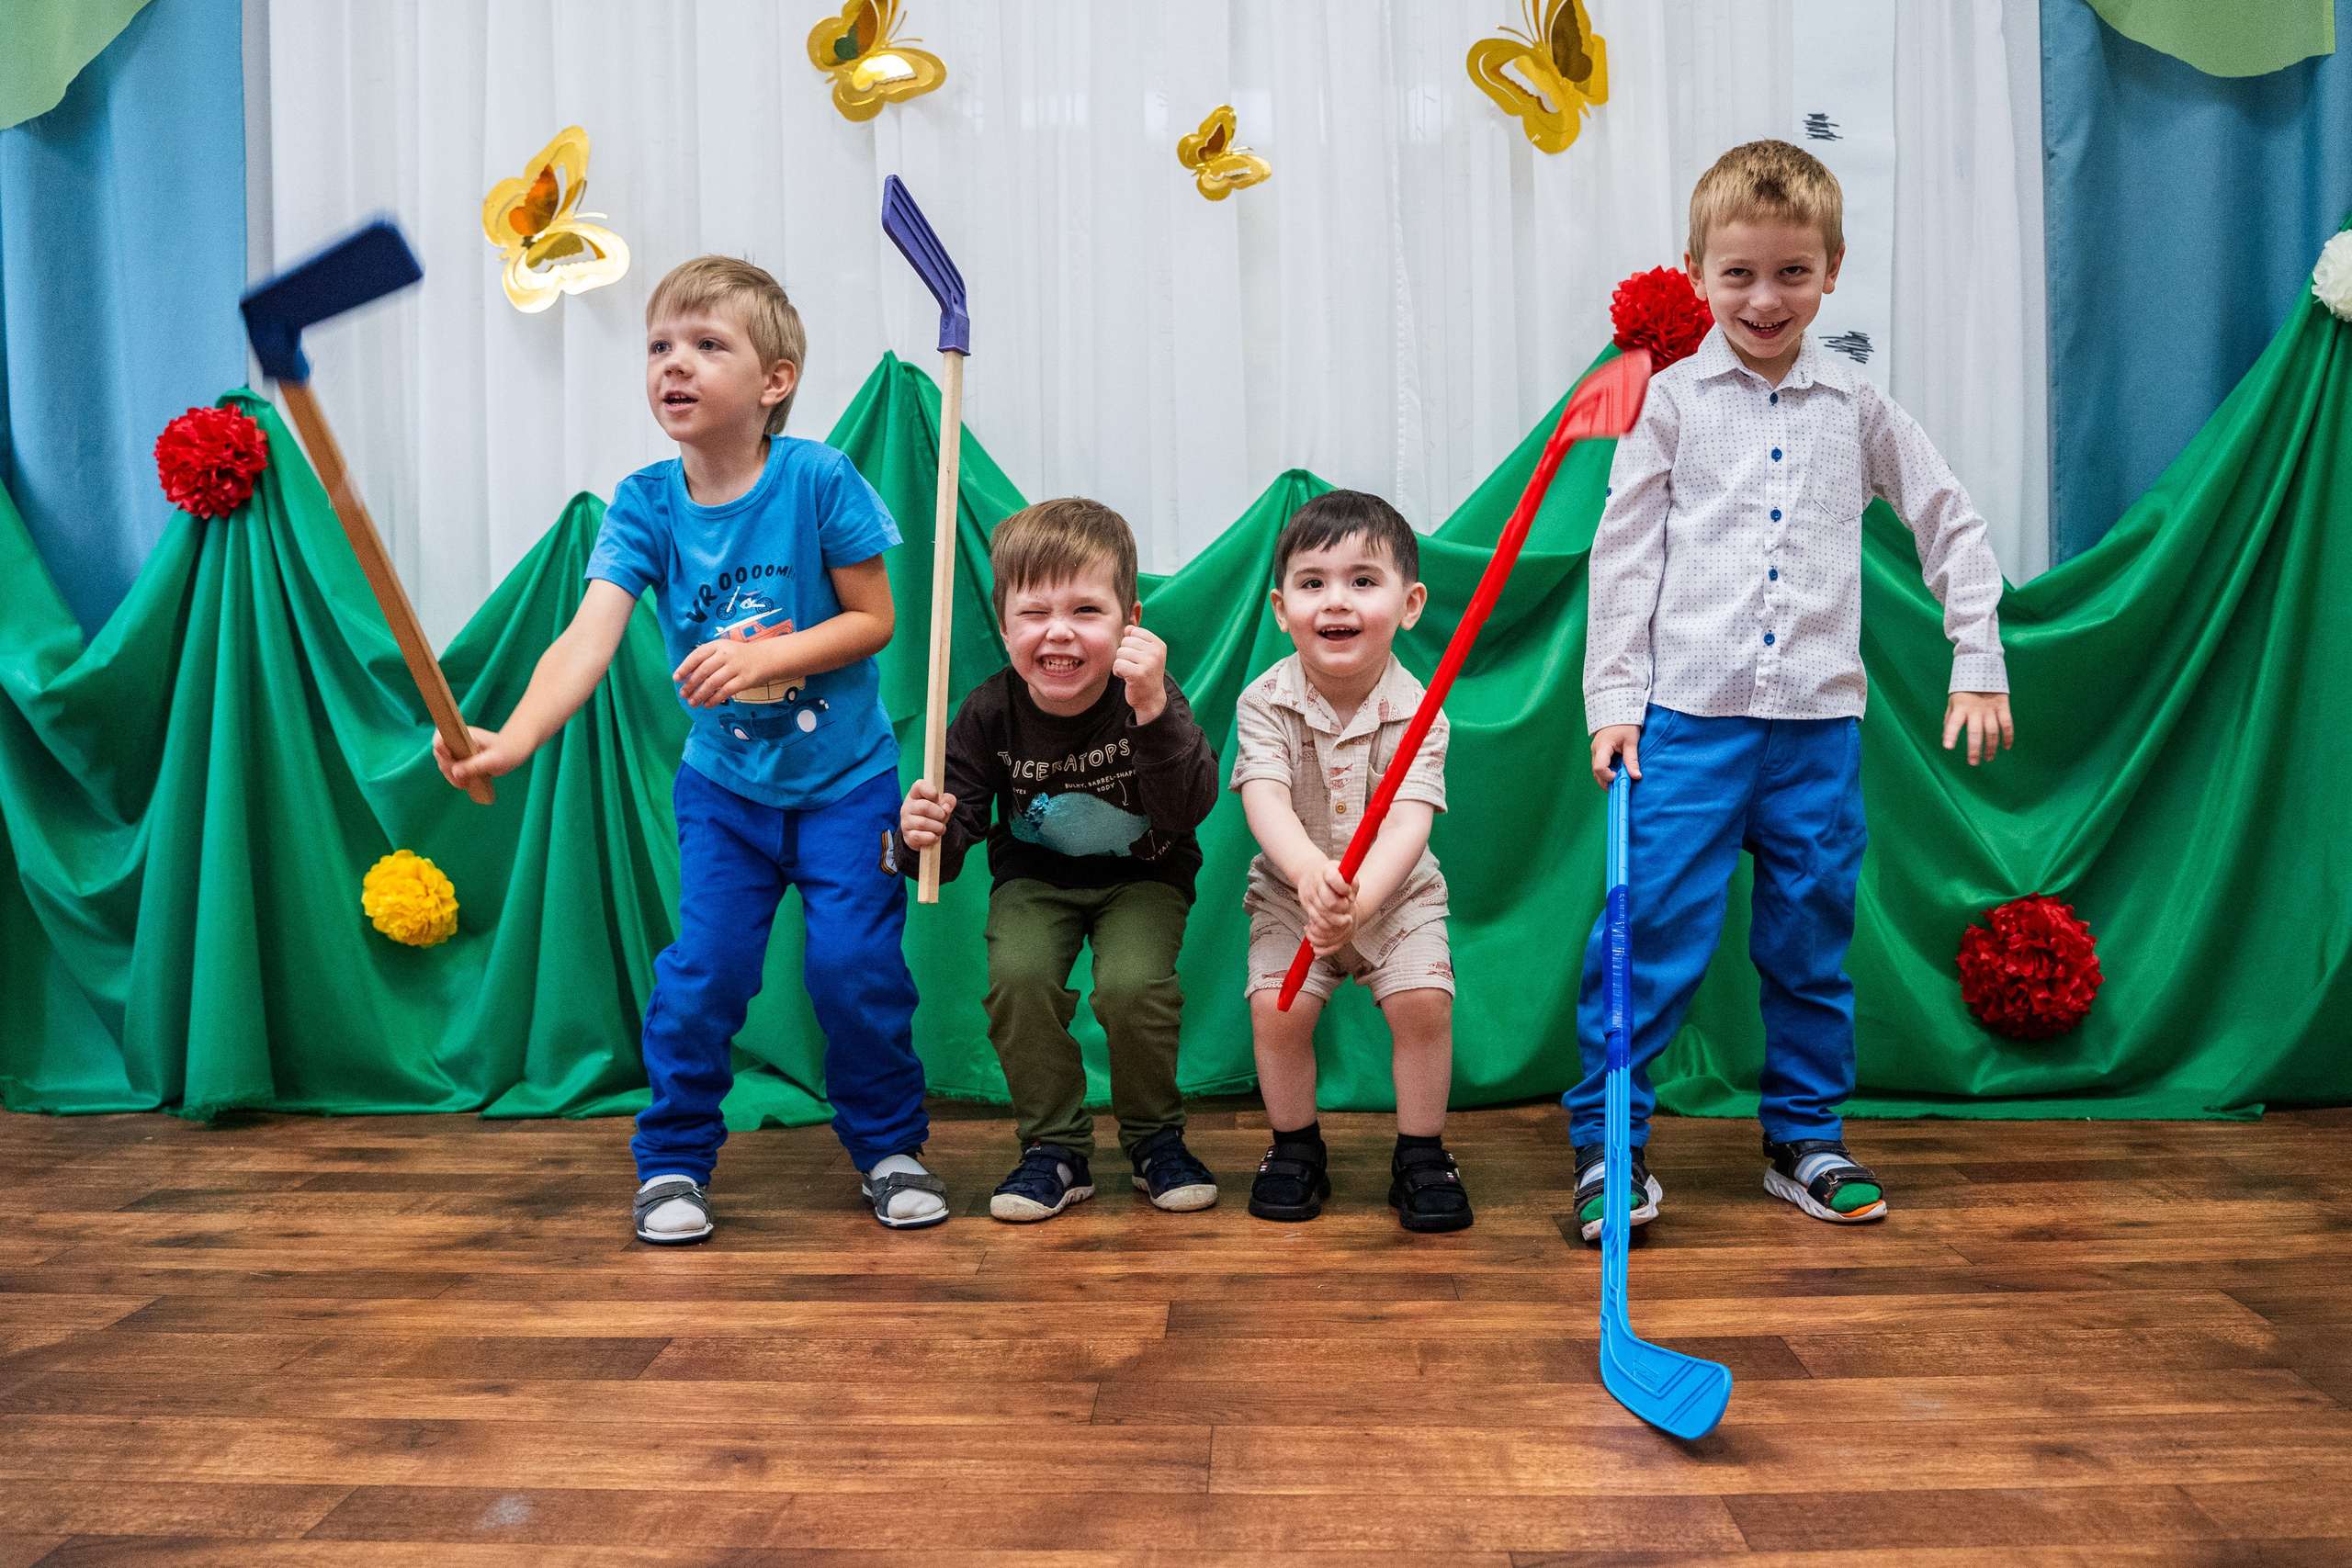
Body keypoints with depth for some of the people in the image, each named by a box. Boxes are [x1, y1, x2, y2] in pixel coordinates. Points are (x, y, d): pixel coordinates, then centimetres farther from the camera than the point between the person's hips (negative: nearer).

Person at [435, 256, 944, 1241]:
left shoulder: (818, 480, -16)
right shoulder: (645, 504, -11)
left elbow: (873, 618, -9)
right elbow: (589, 638, -24)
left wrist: (764, 657, -24)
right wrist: (513, 739, -40)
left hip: (845, 778, -2)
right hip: (726, 786, 2)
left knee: (856, 966, -5)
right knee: (701, 971, -3)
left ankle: (888, 1145, 19)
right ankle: (673, 1161, 19)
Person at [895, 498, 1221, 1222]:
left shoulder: (1148, 699, -21)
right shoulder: (990, 713, -16)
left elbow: (1186, 813, -33)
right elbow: (959, 828, -12)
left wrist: (1154, 711, -46)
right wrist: (923, 839, -36)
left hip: (1142, 875, -2)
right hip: (1035, 876, 2)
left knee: (1133, 985, -26)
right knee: (1017, 976, -25)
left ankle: (1155, 1138, 3)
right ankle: (1056, 1147, -3)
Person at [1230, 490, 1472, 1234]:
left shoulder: (1417, 711, -19)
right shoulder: (1265, 701, -16)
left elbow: (1407, 822, -29)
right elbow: (1265, 800, -29)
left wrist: (1358, 899, -48)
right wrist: (1310, 870, -50)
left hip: (1397, 892, 0)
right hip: (1290, 891, 1)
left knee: (1423, 1001, -19)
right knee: (1275, 1007, -16)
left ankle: (1422, 1154, 5)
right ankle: (1296, 1147, 10)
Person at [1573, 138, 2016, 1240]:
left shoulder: (1858, 408, 9)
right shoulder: (1673, 399, 3)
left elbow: (1954, 531, 16)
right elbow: (1624, 553, 2)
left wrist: (1978, 668, 10)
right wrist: (1613, 699, -4)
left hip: (1820, 720, 3)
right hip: (1689, 715, -2)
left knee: (1812, 942, 11)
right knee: (1654, 931, -6)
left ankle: (1806, 1138, 26)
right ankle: (1607, 1143, 6)